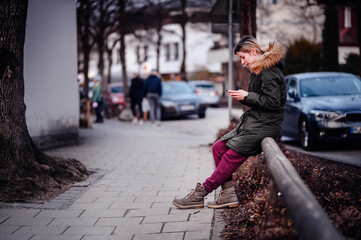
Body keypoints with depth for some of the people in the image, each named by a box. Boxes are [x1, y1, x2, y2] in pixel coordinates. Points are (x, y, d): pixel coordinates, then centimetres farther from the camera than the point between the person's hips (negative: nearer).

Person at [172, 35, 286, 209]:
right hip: (253, 121, 11)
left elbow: (272, 102, -22)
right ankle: (228, 193, 1)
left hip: (263, 124, -11)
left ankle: (200, 194, -7)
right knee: (218, 148, 4)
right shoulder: (258, 70, 16)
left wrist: (247, 96, -16)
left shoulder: (269, 72, -15)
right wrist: (244, 97, 3)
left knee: (231, 156, -12)